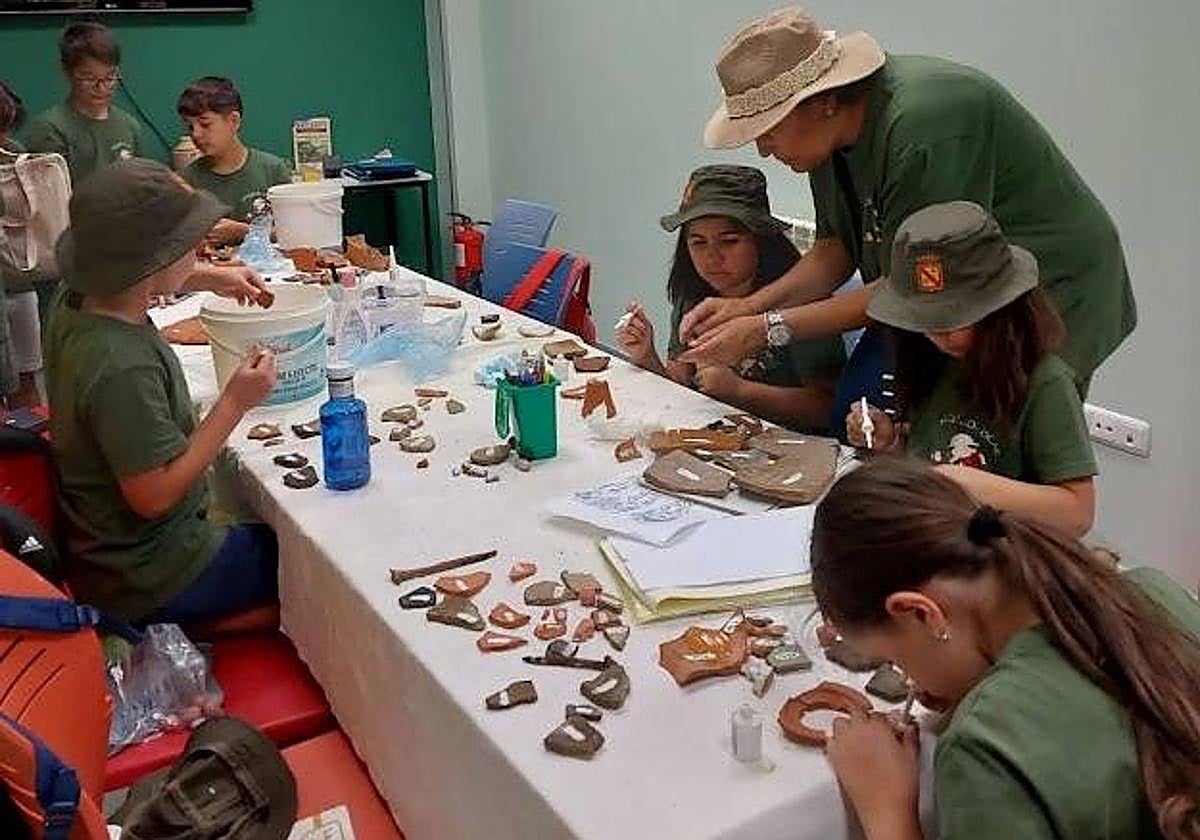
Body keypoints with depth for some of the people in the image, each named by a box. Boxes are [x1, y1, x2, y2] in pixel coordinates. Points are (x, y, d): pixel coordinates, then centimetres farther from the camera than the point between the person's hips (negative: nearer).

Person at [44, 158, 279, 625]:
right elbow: (154, 495, -27)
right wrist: (235, 403, -25)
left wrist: (207, 281, 12)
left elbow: (130, 287, 20)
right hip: (149, 584, -9)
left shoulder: (75, 304, -5)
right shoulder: (123, 369, -33)